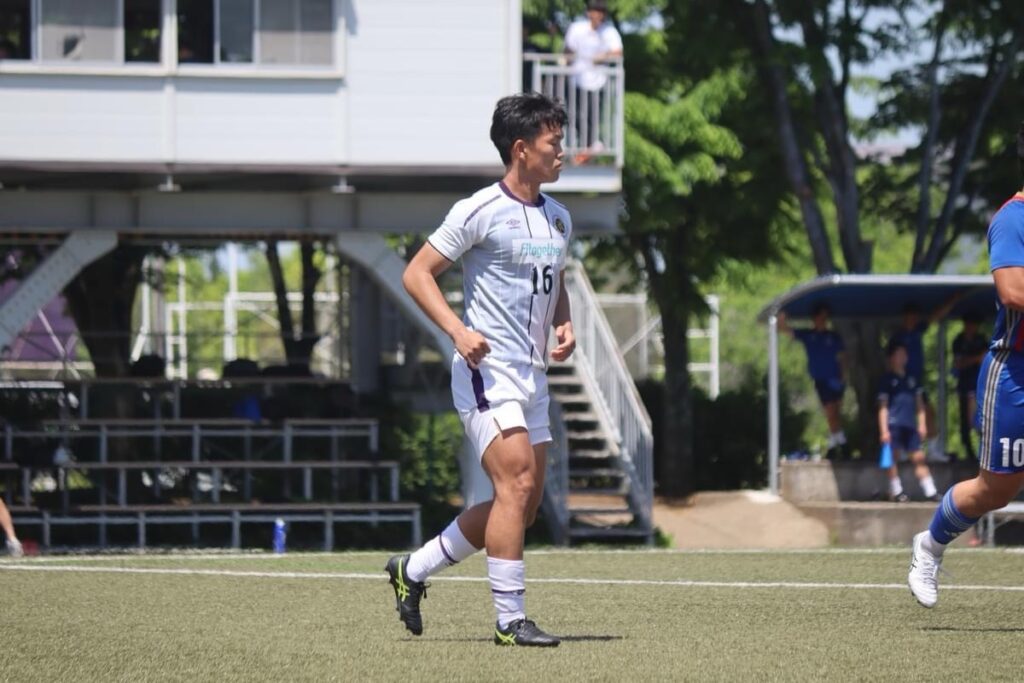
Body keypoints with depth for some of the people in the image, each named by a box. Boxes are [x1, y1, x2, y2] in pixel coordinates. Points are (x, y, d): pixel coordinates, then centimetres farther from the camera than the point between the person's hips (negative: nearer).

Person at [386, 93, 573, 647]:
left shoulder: (558, 218, 13)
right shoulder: (480, 211, -10)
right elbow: (416, 274, -8)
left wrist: (564, 325, 9)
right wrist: (458, 330, -20)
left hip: (532, 374, 8)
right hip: (486, 370, -8)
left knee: (525, 505, 7)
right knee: (517, 483, -18)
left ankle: (413, 570, 22)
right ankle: (510, 618, -14)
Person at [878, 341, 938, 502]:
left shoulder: (912, 379, 16)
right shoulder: (887, 380, 2)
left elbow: (919, 404, 19)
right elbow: (883, 407, -1)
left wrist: (922, 424, 9)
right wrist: (884, 430, -9)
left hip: (910, 426, 5)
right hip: (894, 425, -5)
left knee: (919, 457, 1)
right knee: (894, 458, -4)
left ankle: (930, 491, -1)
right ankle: (896, 492, 0)